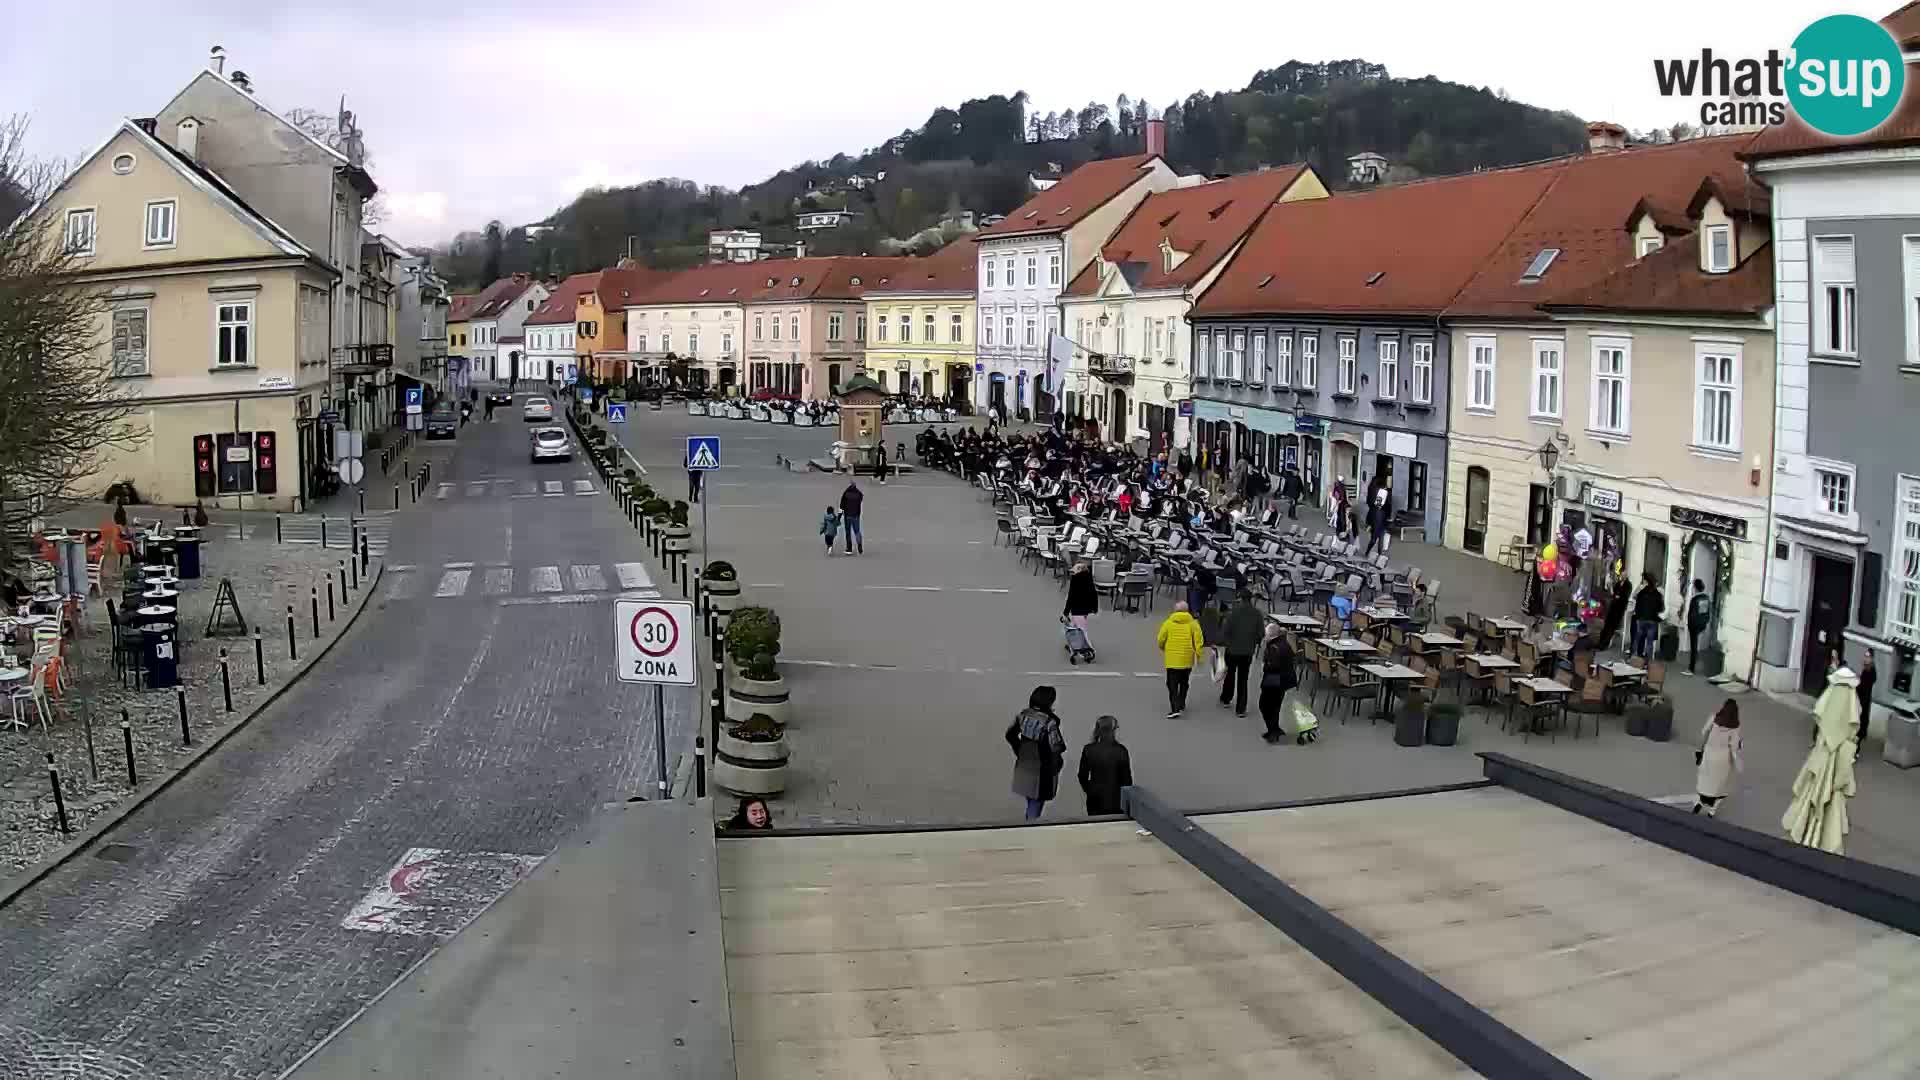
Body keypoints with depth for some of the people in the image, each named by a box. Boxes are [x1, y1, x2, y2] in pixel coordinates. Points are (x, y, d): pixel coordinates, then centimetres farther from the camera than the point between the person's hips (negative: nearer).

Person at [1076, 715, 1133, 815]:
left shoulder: (1088, 750, -5)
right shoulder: (1121, 750, -11)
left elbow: (1083, 775, 2)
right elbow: (1126, 777, -5)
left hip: (1095, 799, 2)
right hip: (1115, 799, -2)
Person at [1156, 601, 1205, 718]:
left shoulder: (1168, 623, -3)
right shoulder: (1193, 623, -1)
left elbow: (1160, 640, 0)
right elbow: (1198, 641, -6)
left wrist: (1163, 649, 21)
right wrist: (1199, 656, 2)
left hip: (1172, 659, -2)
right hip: (1187, 660, 2)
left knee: (1172, 685, 0)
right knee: (1184, 683, 22)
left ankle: (1175, 708, -14)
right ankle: (1181, 704, 32)